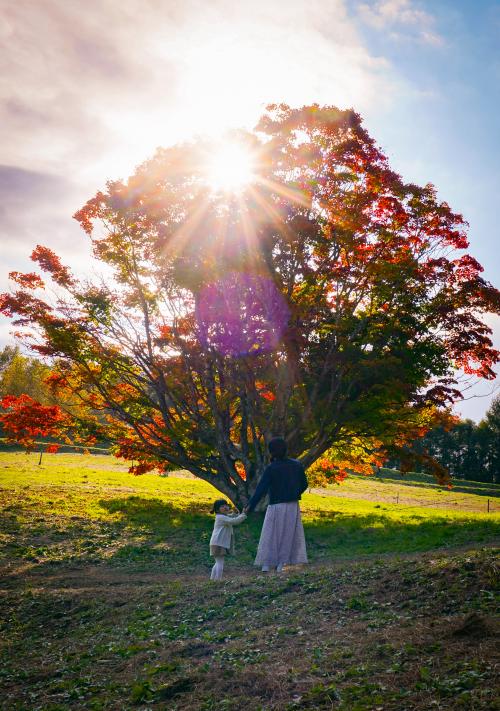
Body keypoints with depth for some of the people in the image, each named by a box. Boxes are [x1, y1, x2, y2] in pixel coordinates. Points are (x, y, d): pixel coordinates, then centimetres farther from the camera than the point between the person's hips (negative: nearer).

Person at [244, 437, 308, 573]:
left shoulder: (271, 468, -14)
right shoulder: (297, 465, 0)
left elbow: (261, 489, -18)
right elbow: (304, 485, 8)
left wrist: (250, 506, -17)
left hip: (276, 507, -3)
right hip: (293, 507, 4)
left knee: (270, 535, 8)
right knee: (288, 535, 13)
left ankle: (266, 564, 7)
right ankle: (281, 564, 12)